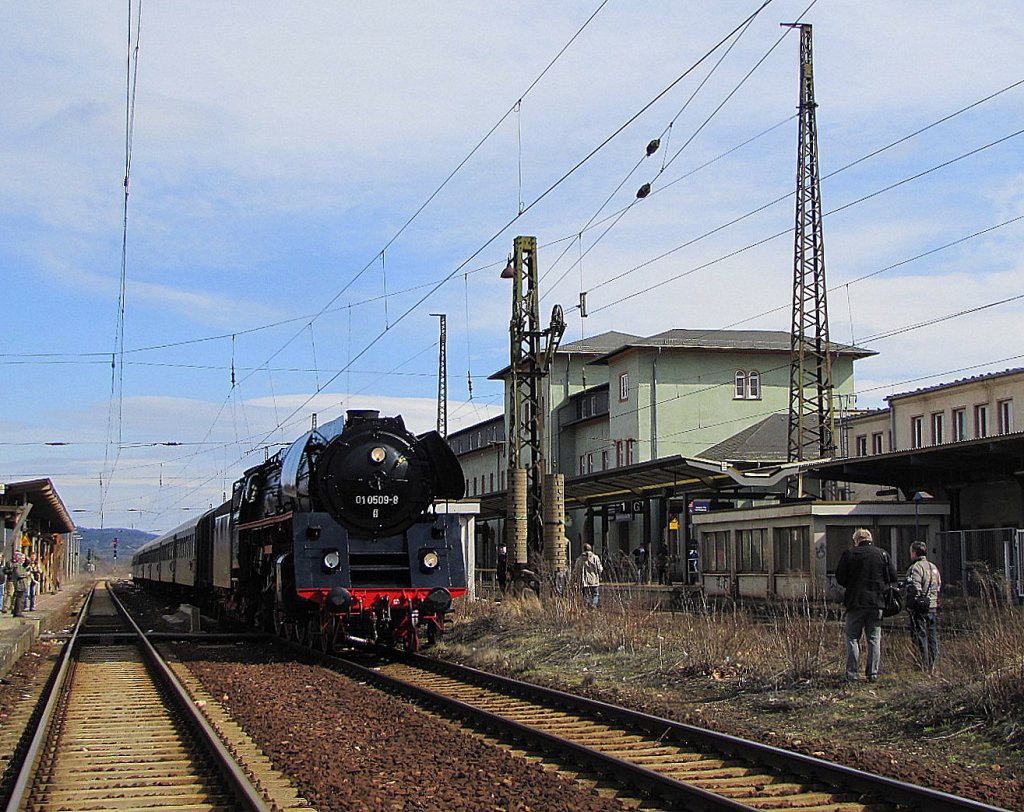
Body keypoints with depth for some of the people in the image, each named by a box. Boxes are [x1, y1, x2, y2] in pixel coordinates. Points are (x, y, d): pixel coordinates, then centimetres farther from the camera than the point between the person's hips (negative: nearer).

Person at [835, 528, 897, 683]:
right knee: (874, 639, 9)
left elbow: (840, 578, -3)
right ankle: (873, 673, 7)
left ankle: (852, 673, 2)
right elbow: (893, 578, 5)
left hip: (855, 602, -2)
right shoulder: (882, 554, 2)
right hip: (877, 602, 2)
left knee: (853, 638, 5)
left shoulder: (849, 554, -5)